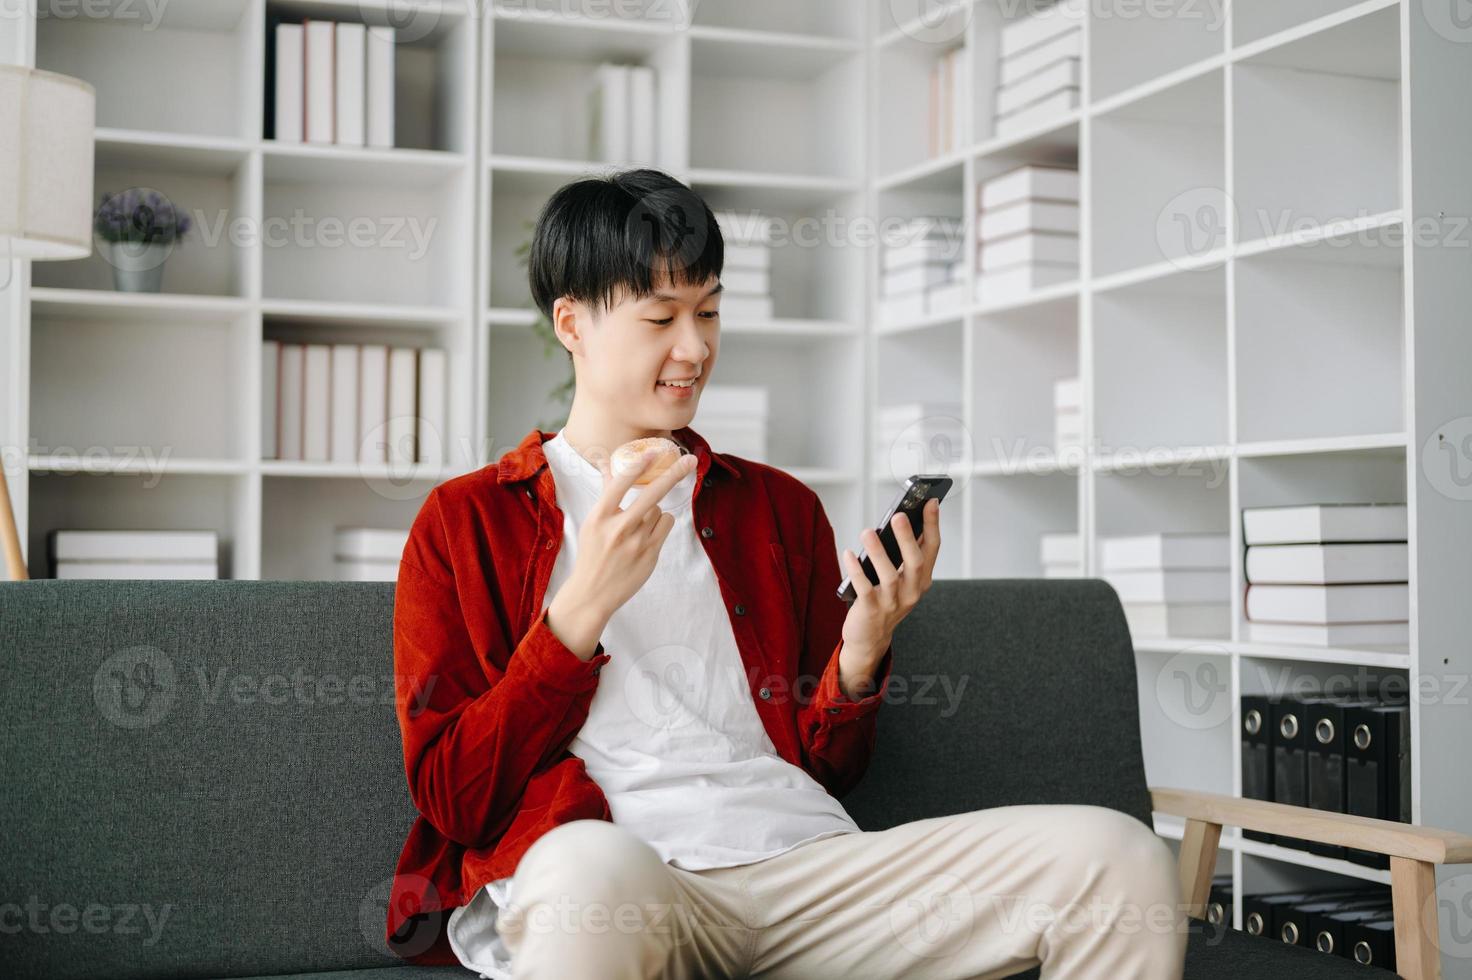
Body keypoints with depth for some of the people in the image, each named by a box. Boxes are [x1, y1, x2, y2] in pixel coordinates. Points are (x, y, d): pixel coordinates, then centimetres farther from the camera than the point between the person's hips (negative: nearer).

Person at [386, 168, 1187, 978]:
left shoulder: (781, 508, 23)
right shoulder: (464, 521, 11)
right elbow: (452, 797, 2)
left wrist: (860, 655, 0)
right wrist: (583, 609, -8)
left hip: (804, 857, 4)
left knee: (1117, 855, -20)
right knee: (595, 872, -43)